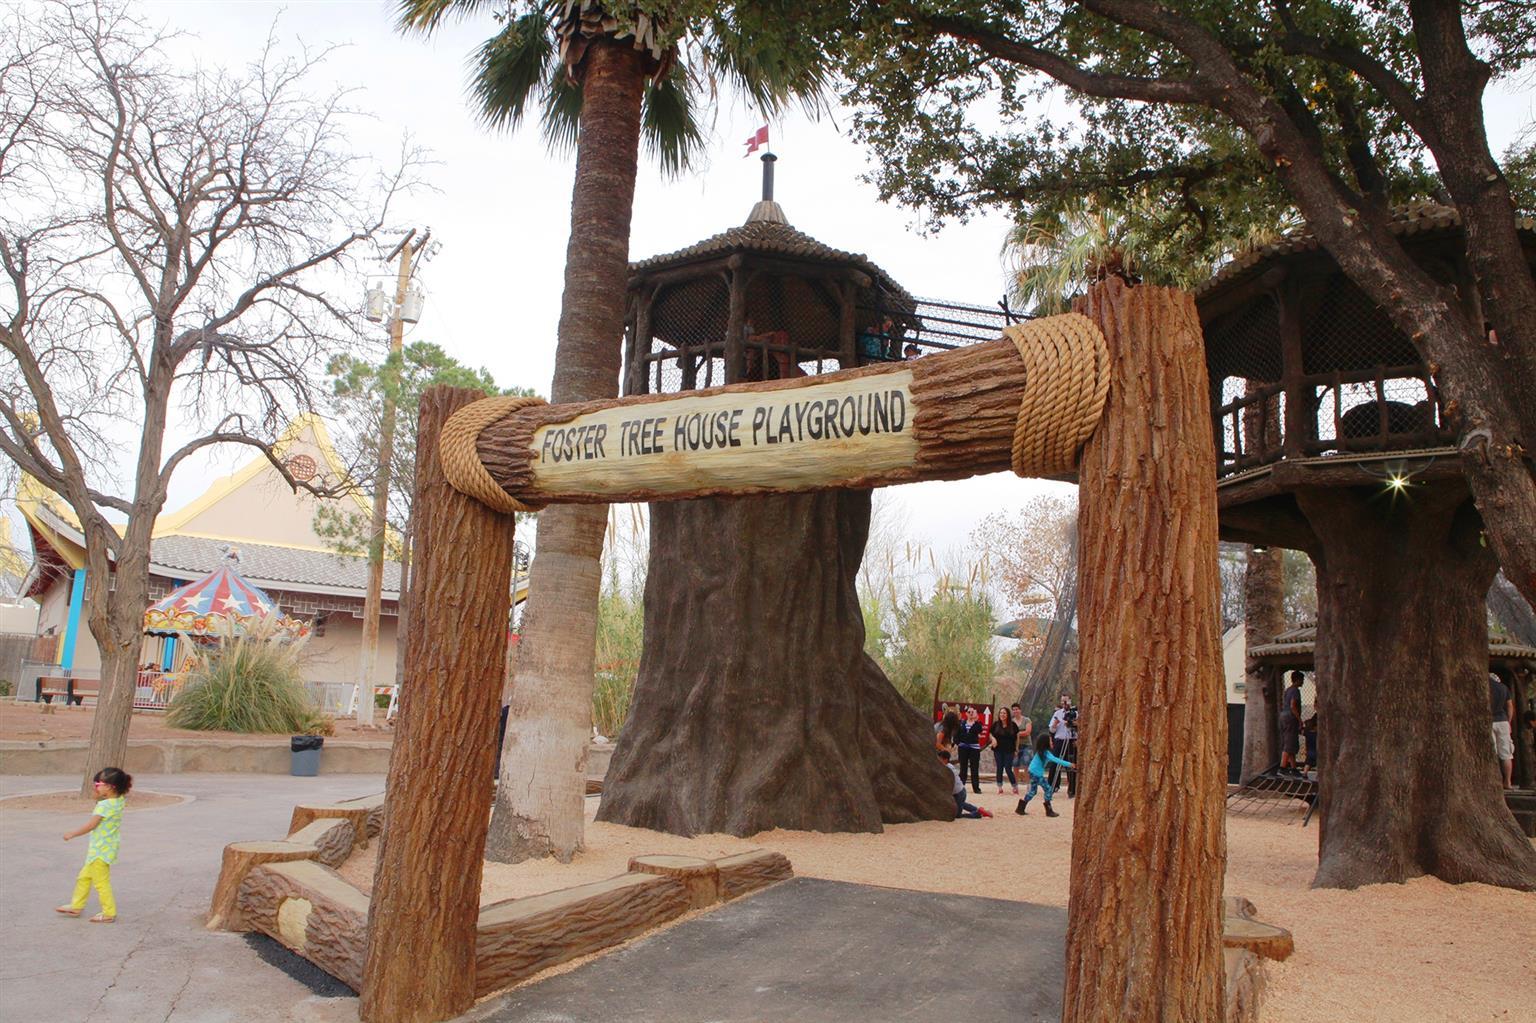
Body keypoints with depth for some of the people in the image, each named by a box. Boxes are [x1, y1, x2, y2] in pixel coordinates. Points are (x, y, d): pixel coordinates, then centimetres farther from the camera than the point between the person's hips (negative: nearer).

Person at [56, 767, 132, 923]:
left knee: (101, 882, 0)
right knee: (84, 877, 22)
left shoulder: (104, 805, -24)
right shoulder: (119, 801, -1)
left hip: (101, 851, -9)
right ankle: (76, 906, 36)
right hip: (99, 850, 9)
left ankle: (109, 913, 7)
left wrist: (72, 834, -7)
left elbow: (90, 825, -21)